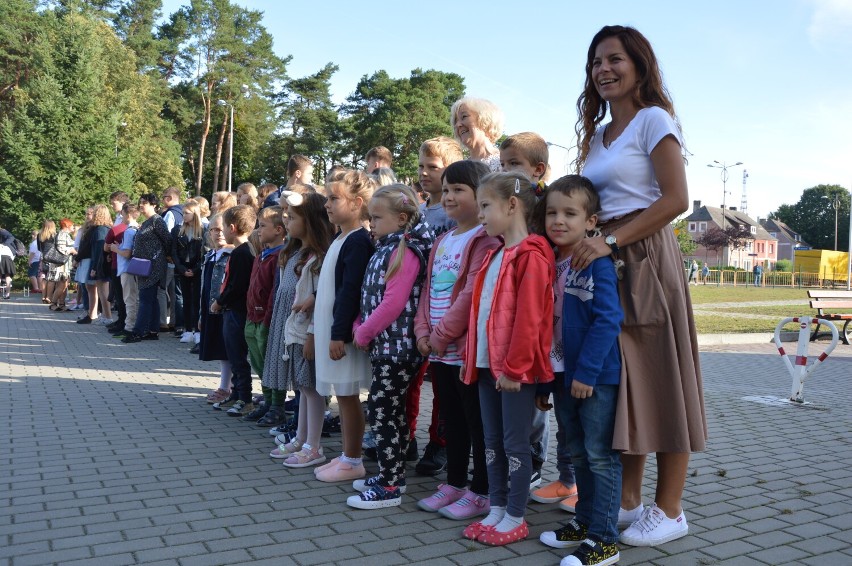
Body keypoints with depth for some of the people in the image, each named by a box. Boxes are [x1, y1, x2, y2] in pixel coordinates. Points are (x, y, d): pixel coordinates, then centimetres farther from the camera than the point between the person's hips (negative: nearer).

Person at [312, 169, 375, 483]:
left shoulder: (358, 241, -15)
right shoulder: (339, 240, 14)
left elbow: (350, 291, -20)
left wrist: (339, 333, -22)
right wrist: (319, 328, 20)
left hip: (343, 331, -9)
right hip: (330, 327, 9)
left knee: (347, 394, -1)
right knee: (342, 395, 14)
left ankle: (353, 462, 10)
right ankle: (347, 455, 24)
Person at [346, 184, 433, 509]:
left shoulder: (404, 251, -15)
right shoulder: (384, 249, 14)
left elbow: (393, 304, -21)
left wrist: (364, 333, -12)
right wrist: (361, 329, 6)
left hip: (397, 345, -10)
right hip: (382, 345, 10)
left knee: (381, 410, -5)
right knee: (390, 411, 16)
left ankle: (389, 488, 3)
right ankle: (392, 474, 28)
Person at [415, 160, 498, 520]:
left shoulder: (485, 240, -13)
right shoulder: (442, 242, 16)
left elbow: (473, 293, -20)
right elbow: (429, 289, 16)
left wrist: (443, 333, -16)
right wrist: (424, 331, 3)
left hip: (467, 346, -9)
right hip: (438, 350, 9)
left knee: (477, 422, 3)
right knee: (452, 420, 18)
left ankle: (481, 492, 15)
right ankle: (454, 484, 30)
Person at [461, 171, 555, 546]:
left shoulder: (531, 257, -14)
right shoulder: (494, 256, 15)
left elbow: (528, 319, -19)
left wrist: (513, 367, -19)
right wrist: (471, 357, 16)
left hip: (515, 369, -9)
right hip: (488, 365, 9)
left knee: (515, 444, 2)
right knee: (492, 442, 14)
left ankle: (515, 519, 14)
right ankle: (496, 510, 25)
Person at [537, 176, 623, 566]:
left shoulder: (598, 263, -13)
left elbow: (607, 319, -20)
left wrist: (587, 371, -21)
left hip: (595, 377, -7)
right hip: (563, 377, 8)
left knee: (601, 457, 1)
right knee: (577, 453, 18)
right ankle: (584, 522, 33)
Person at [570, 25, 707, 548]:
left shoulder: (653, 120, -3)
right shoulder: (597, 136, 19)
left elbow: (676, 200, -14)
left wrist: (611, 241, -20)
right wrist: (585, 241, -1)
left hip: (645, 256, -7)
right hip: (605, 262, 7)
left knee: (658, 379, -2)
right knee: (621, 383, 8)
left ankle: (669, 510, 7)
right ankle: (628, 500, 18)